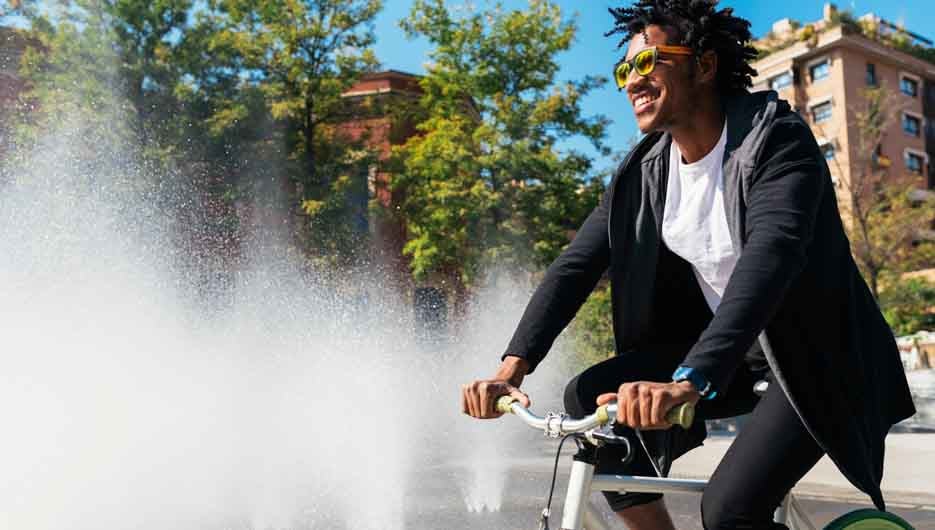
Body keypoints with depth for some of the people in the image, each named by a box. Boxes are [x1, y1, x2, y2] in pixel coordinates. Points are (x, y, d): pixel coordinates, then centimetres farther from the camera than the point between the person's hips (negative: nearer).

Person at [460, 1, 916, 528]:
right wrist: (511, 368, -21)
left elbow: (771, 252, -38)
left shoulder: (775, 135, -21)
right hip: (728, 352, 6)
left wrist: (689, 381, -51)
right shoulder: (645, 171, -3)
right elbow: (577, 263, -8)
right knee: (591, 397, -13)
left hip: (815, 355, -5)